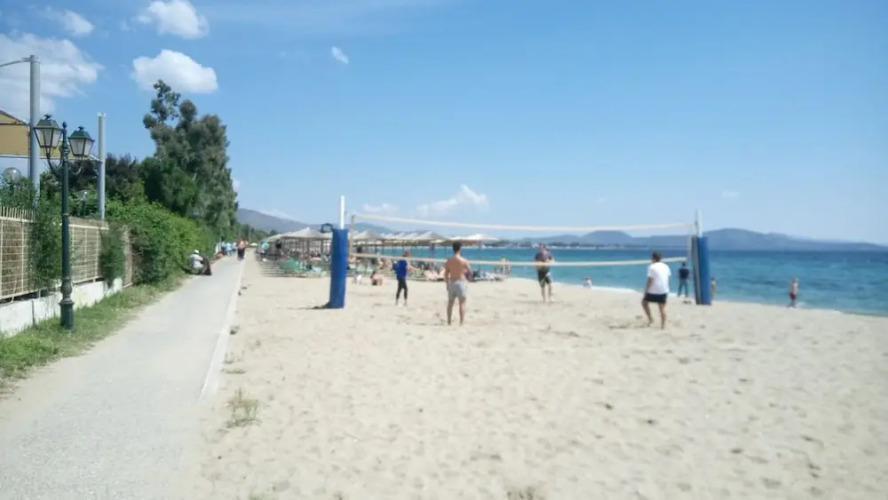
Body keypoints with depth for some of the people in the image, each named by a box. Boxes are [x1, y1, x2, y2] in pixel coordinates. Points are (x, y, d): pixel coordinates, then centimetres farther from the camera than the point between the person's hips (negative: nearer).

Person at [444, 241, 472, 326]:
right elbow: (470, 272, -3)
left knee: (450, 303, 14)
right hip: (461, 282, -4)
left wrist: (447, 284, 15)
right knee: (462, 303, 3)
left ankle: (449, 322, 21)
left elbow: (446, 274, 5)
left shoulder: (448, 261, 0)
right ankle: (461, 323, -2)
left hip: (451, 283, 4)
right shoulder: (463, 261, -12)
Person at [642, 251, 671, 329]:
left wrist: (646, 290, -8)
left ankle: (650, 319, 9)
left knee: (644, 302, 15)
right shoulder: (665, 266, 9)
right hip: (664, 290, 5)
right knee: (662, 307, 9)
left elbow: (650, 280, -14)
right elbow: (668, 277, 14)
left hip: (653, 291, -5)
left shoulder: (652, 267, -11)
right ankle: (663, 324, 7)